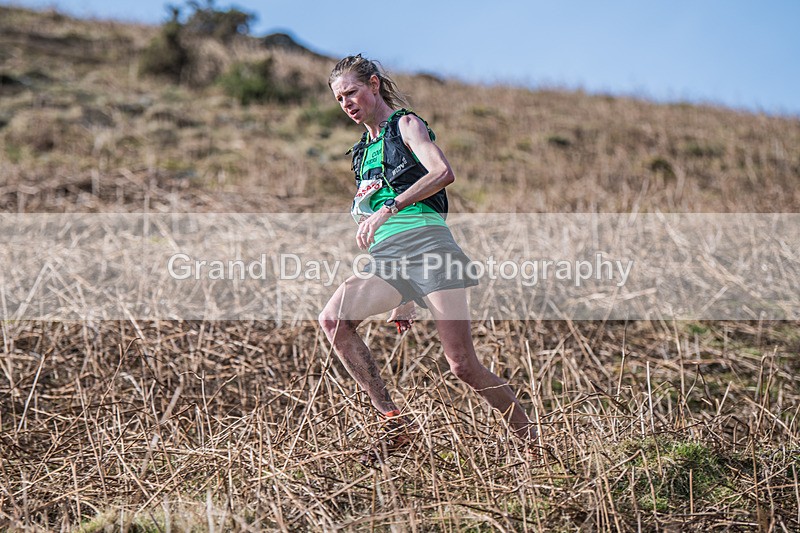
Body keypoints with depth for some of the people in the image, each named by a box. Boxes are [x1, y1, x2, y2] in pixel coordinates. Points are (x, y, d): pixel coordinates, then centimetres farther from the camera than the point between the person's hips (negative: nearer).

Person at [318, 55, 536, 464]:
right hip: (386, 261, 7)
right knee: (332, 319, -20)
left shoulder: (405, 124, 7)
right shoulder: (364, 152, 27)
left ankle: (534, 443, 5)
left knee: (463, 366, -12)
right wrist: (402, 300, 24)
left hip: (427, 245, -7)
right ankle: (394, 423, -17)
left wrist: (388, 209, -23)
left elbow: (443, 172, -14)